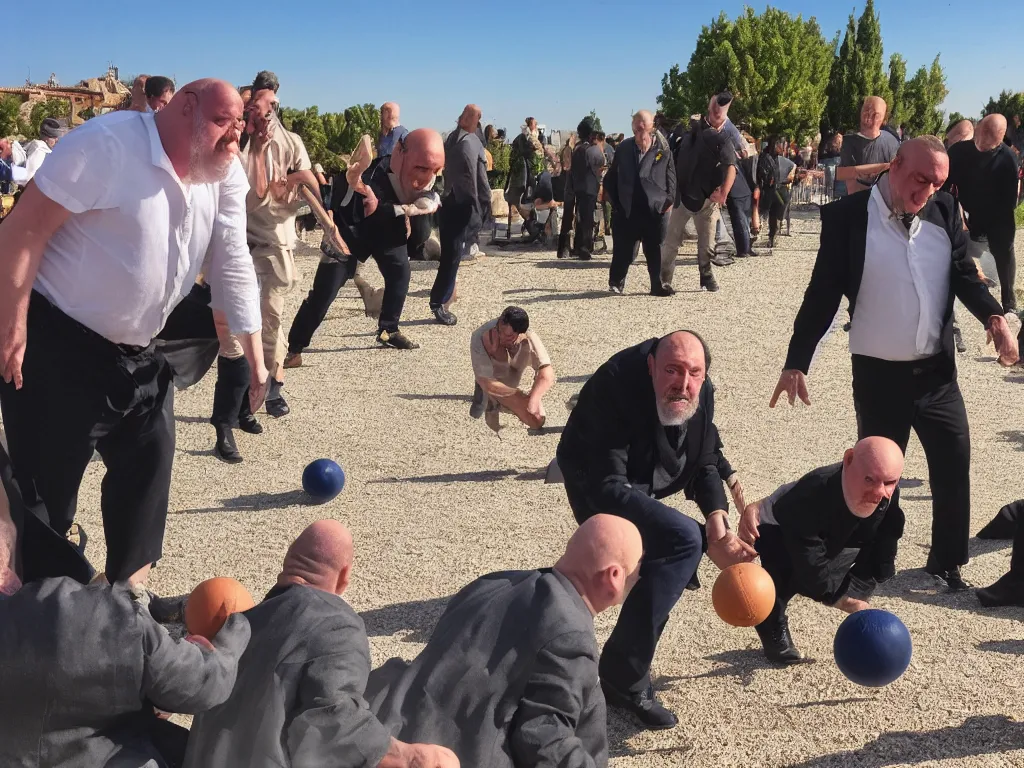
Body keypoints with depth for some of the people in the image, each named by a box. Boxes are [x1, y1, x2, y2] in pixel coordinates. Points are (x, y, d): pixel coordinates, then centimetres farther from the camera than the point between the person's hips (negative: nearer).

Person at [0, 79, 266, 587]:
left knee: (150, 462, 11)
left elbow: (233, 266, 3)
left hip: (136, 351, 7)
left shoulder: (226, 175, 0)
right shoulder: (109, 145, -20)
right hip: (57, 343, -7)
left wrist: (254, 356, 0)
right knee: (48, 482, 0)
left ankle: (126, 588, 27)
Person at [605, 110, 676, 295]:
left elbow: (671, 178, 3)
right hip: (628, 210, 1)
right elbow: (611, 179, 11)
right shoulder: (624, 148, 4)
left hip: (656, 209, -1)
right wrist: (616, 202, 6)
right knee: (623, 249, 7)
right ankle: (616, 282, 24)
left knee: (655, 250, 3)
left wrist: (669, 201, -4)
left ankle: (658, 285, 12)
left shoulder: (663, 150, -1)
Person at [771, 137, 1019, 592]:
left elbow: (965, 274, 7)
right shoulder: (847, 217, -10)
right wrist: (796, 363, -11)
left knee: (954, 465, 8)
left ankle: (947, 562, 27)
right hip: (878, 375, -3)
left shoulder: (945, 212, 1)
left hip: (937, 370, 4)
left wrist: (995, 319, -13)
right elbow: (823, 294, -9)